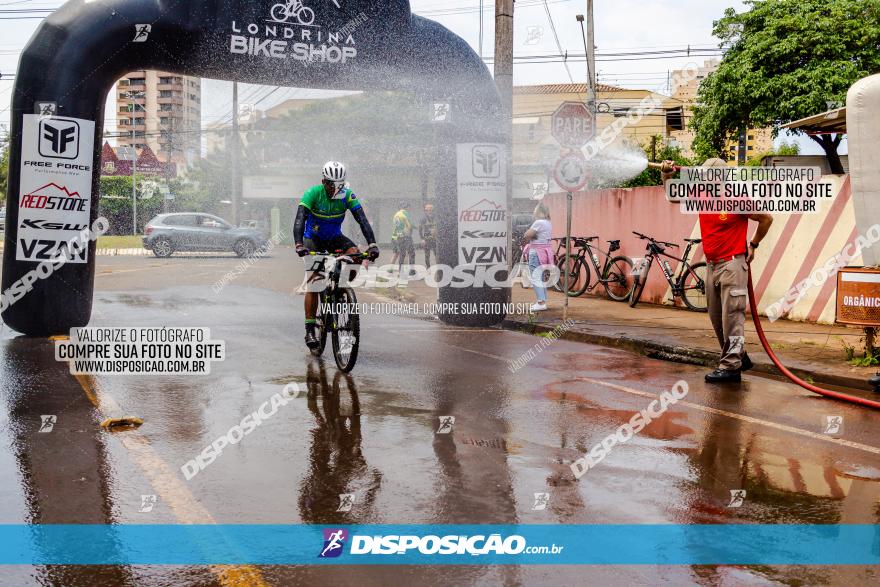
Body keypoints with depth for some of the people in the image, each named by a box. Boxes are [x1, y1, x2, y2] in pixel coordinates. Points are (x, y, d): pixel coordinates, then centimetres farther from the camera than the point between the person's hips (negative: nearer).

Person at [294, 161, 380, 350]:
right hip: (313, 238, -2)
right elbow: (299, 219, -35)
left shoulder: (347, 195, -18)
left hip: (334, 237, 3)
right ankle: (310, 330, -10)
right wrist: (299, 245, -50)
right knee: (313, 281, -13)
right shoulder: (313, 193, -25)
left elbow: (362, 220, -24)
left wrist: (372, 245, -38)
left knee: (355, 254, -27)